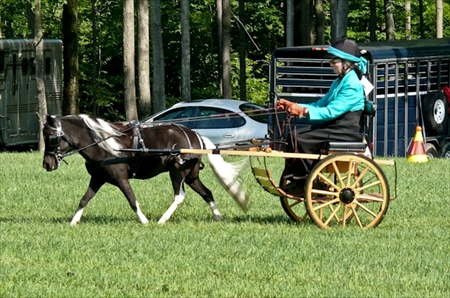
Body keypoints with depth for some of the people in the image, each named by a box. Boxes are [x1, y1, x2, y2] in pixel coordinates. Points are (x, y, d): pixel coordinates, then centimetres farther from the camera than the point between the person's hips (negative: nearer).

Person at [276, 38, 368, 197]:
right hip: (334, 127, 10)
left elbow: (331, 111, -23)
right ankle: (292, 182, -1)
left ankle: (303, 184, -7)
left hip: (347, 133, -10)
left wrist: (304, 111, -28)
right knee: (294, 137, 0)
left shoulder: (352, 84, -16)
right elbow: (321, 105, 14)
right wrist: (293, 106, 3)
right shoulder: (339, 82, 17)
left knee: (300, 140, -18)